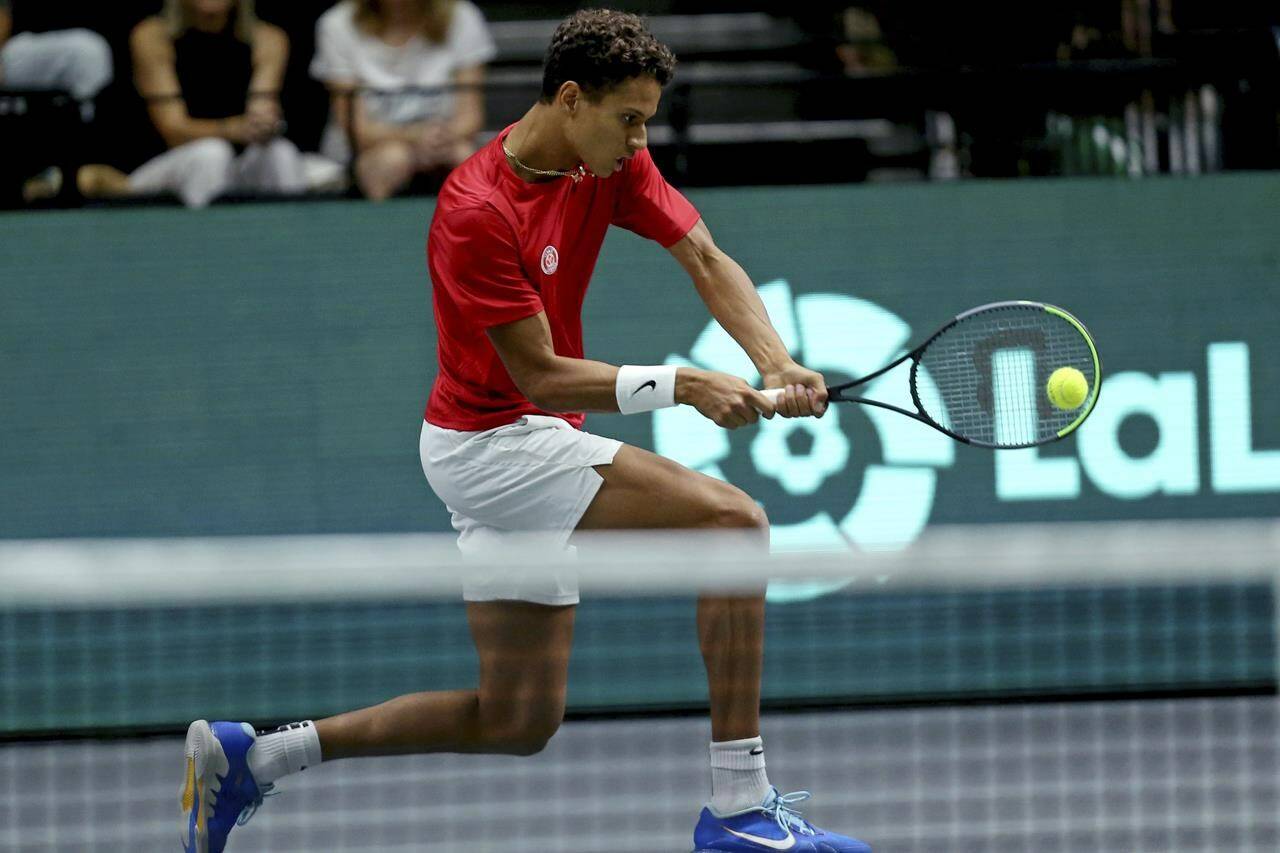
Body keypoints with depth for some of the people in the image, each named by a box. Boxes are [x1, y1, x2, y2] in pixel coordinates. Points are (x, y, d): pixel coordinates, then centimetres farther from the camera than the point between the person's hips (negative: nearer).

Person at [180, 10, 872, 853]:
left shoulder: (612, 164, 0)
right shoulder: (476, 213, -23)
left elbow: (708, 261, -7)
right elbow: (539, 377, -22)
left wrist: (776, 363, -25)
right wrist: (681, 385, -30)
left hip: (532, 440, 9)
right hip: (488, 442, -9)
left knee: (519, 721, 12)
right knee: (734, 521, -20)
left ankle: (251, 755, 18)